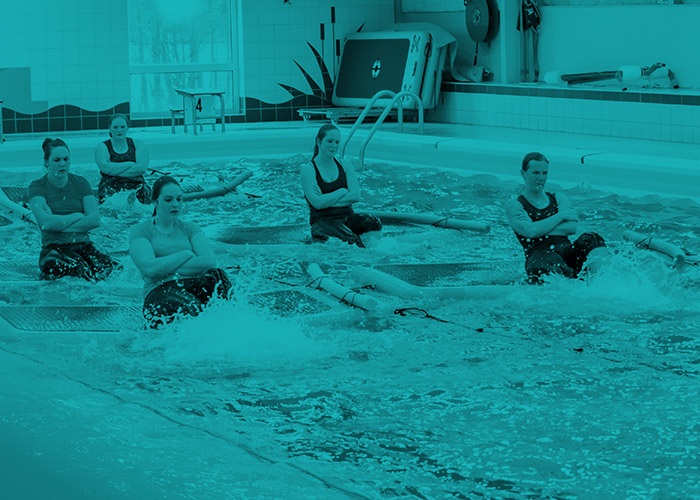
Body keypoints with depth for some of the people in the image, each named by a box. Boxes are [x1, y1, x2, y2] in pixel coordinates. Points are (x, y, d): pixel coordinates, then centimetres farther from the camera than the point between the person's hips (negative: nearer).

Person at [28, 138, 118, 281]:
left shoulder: (80, 183, 12)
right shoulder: (37, 186, 3)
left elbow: (95, 219, 0)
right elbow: (46, 222, -13)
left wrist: (59, 224, -8)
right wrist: (78, 216, -3)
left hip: (82, 244, 3)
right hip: (53, 247, -3)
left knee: (105, 267, -33)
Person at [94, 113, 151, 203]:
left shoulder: (137, 144, 16)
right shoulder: (102, 147, 11)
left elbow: (142, 168, 0)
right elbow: (105, 168, -8)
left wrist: (115, 171, -6)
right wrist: (130, 164, -4)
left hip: (136, 184, 2)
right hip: (110, 185, -2)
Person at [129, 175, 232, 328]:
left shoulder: (189, 228, 22)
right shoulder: (140, 231, 11)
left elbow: (210, 262, 3)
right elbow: (149, 269, -8)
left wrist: (168, 269, -3)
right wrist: (186, 254, 0)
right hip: (159, 292, -3)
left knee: (215, 276, -33)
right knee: (191, 309, -39)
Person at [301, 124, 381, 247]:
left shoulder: (345, 166, 14)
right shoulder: (308, 170, -1)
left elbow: (356, 196, 0)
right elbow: (317, 203, -14)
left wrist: (327, 201, -9)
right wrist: (342, 191, -4)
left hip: (347, 217, 5)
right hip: (322, 221, -5)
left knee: (374, 223, -30)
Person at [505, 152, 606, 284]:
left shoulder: (558, 198, 25)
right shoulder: (514, 205, 11)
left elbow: (572, 228, 7)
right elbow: (529, 231, -9)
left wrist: (540, 229, -5)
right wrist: (562, 215, 0)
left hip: (566, 250, 4)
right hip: (538, 254, -4)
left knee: (590, 239, -30)